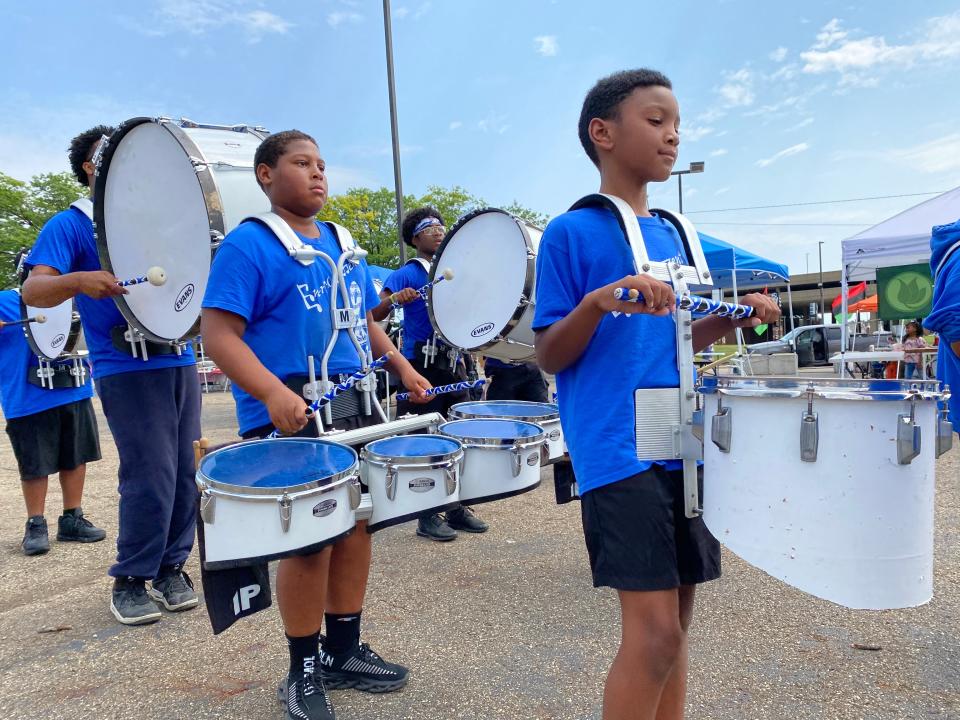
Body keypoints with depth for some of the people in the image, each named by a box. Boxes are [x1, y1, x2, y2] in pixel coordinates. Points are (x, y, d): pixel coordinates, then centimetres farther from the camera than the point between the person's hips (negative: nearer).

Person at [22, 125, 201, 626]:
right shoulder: (71, 225, 2)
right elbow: (33, 290, -10)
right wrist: (78, 280, -30)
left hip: (179, 360, 6)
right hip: (127, 371, -6)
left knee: (186, 472, 6)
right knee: (151, 478, -9)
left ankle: (171, 567, 22)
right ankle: (129, 581, 11)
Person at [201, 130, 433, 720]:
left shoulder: (343, 245, 16)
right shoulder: (248, 244, -7)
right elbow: (219, 333, -15)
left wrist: (402, 367, 8)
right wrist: (272, 392, -29)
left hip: (358, 407, 7)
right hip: (293, 418, -7)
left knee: (357, 527, 12)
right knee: (311, 540, -1)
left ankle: (345, 651, 31)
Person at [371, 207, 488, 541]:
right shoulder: (407, 273, -2)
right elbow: (375, 314, -12)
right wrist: (395, 298, -31)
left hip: (453, 363, 6)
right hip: (421, 366, -6)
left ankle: (457, 509, 22)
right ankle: (427, 516, 10)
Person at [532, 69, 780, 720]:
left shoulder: (671, 234, 14)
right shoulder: (572, 233, -7)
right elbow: (549, 356, -9)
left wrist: (734, 316, 4)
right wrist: (599, 302, -26)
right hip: (618, 452, -7)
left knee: (677, 621, 15)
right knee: (655, 631, -5)